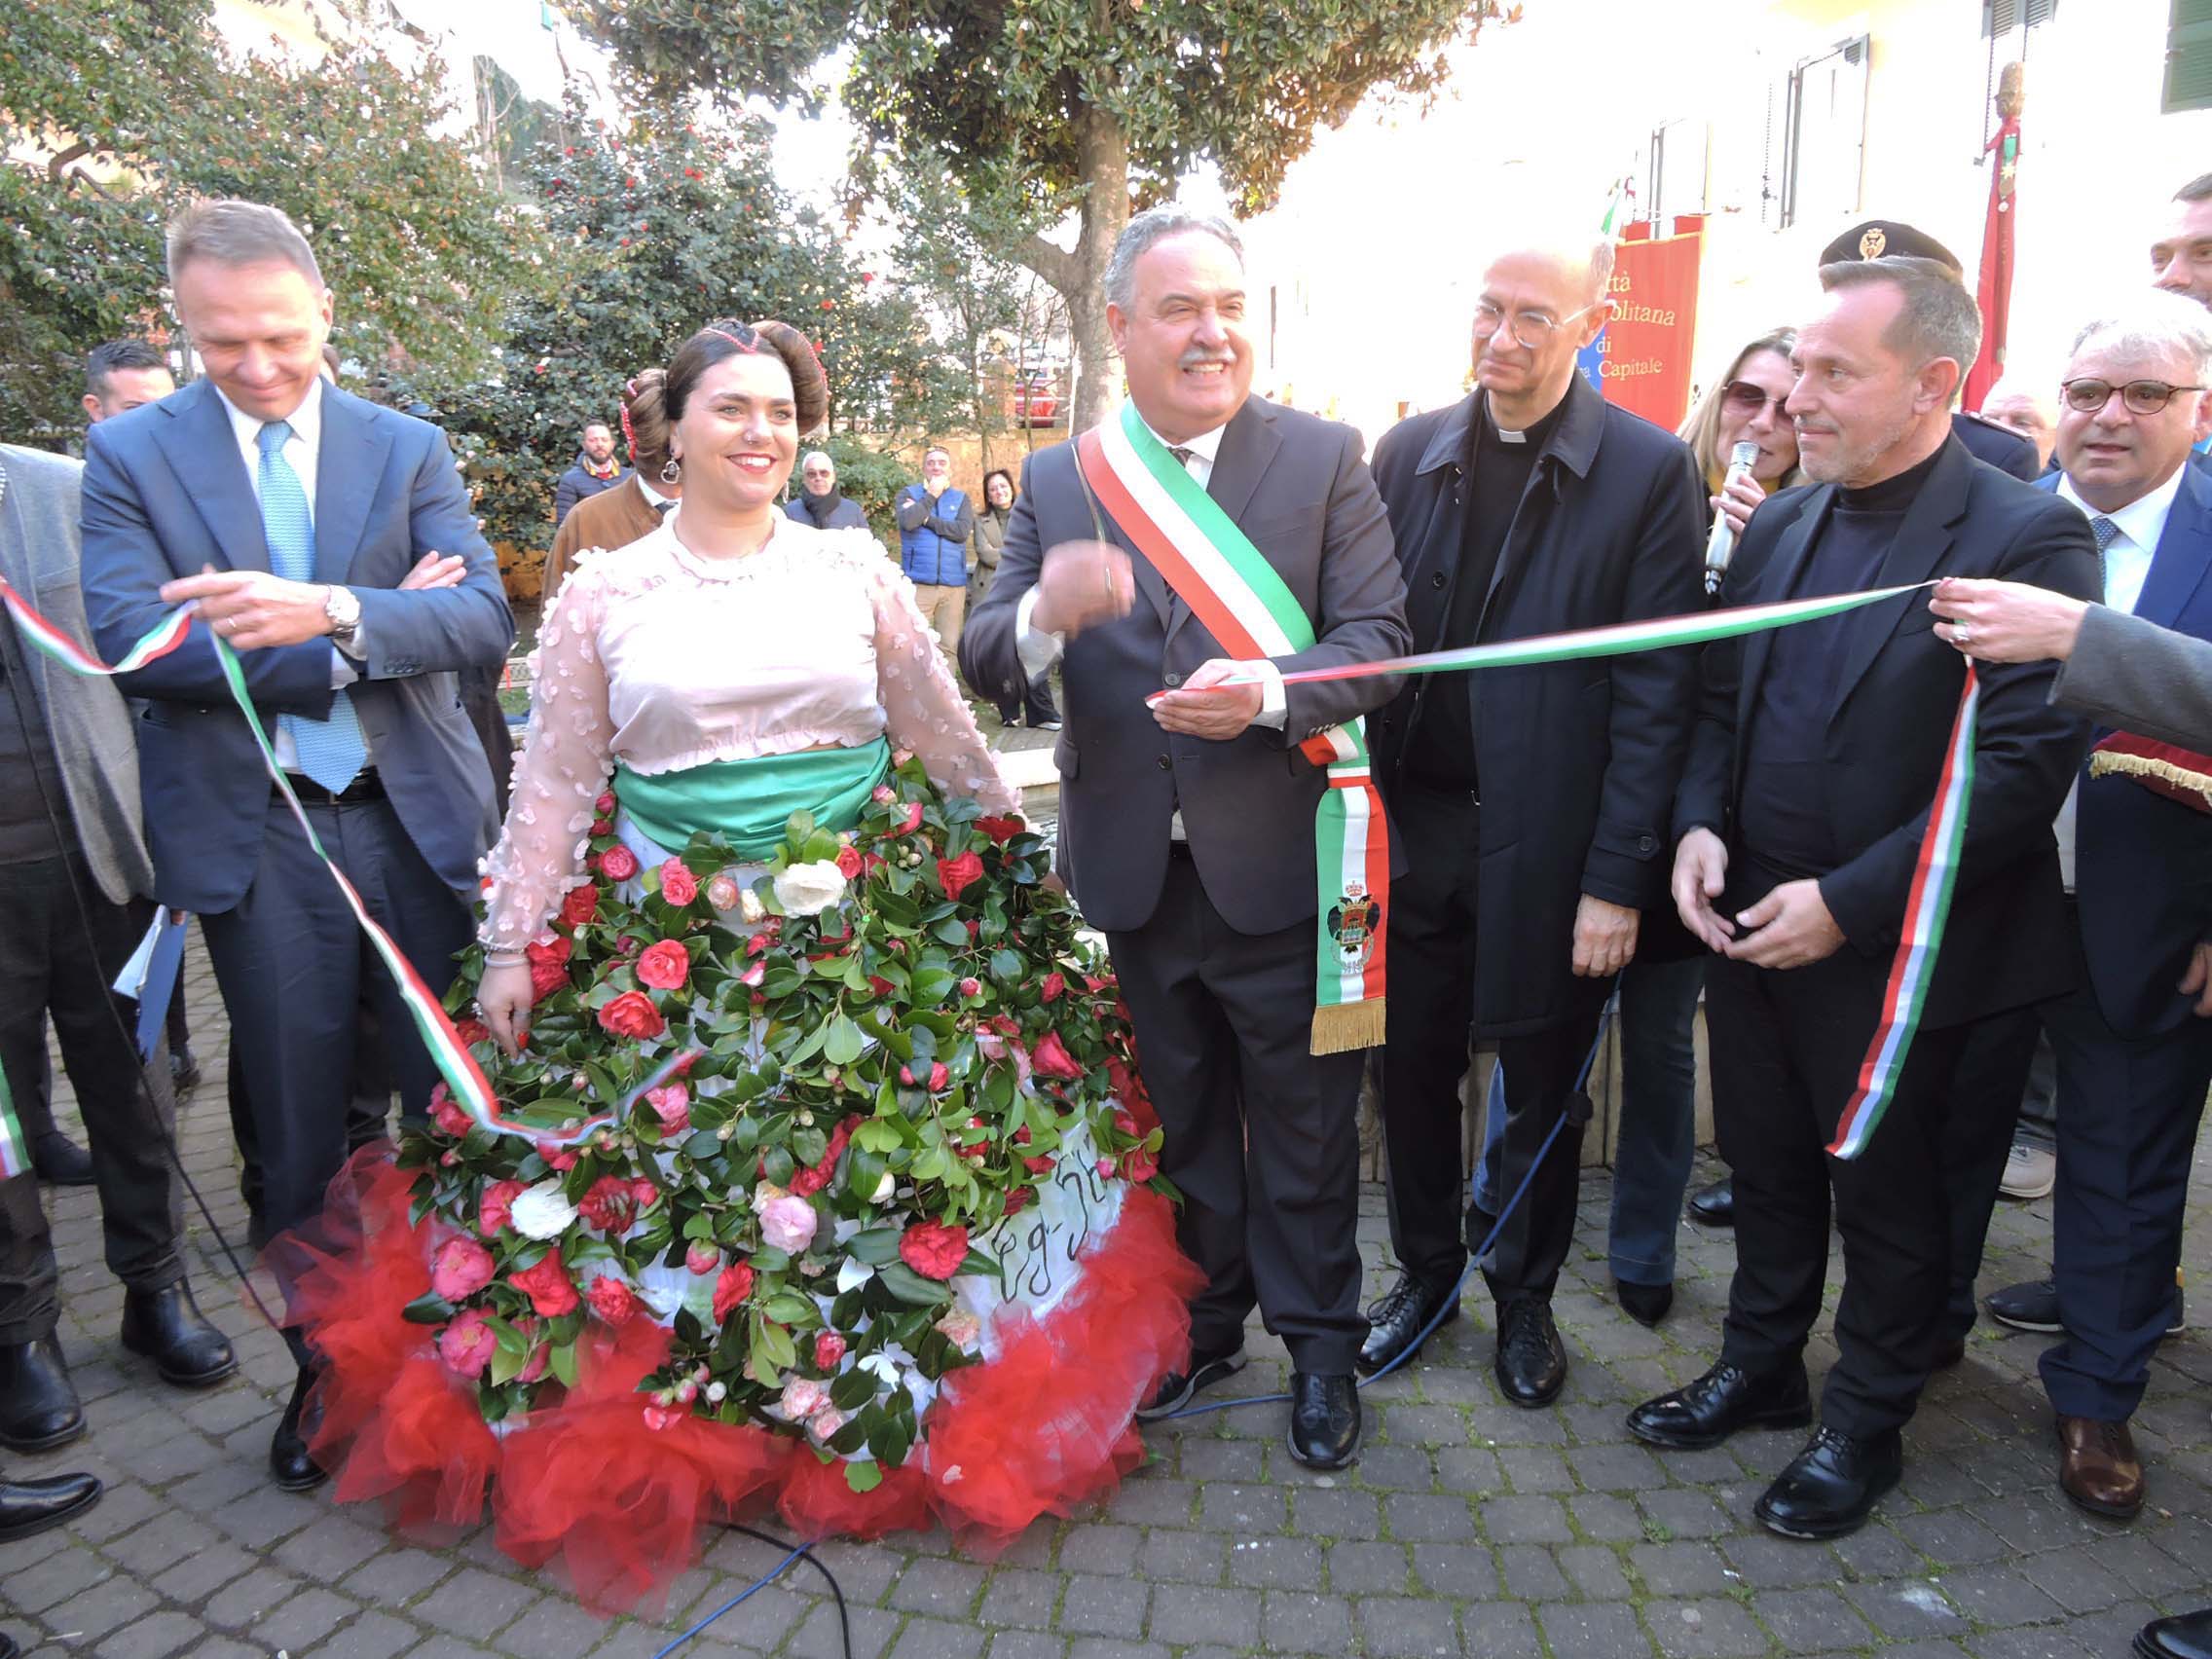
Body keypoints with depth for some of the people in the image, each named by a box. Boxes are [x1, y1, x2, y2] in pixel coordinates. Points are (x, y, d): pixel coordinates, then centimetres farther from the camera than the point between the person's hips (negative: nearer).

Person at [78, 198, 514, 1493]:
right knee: (301, 1134, 12)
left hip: (418, 818, 1)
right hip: (255, 839, 0)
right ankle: (328, 1369, 30)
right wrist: (352, 651, -17)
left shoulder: (411, 448, 4)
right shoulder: (132, 453, 2)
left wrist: (327, 613, -26)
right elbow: (132, 637, -11)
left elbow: (485, 616, -8)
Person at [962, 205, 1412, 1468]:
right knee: (1181, 1124, 20)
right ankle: (1202, 1327, 41)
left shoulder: (1325, 460, -4)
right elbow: (986, 665, -4)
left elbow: (1378, 641, -10)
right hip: (1137, 876, 3)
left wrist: (1268, 692, -30)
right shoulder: (1057, 481, 2)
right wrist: (1043, 615, -28)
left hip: (1279, 870, -2)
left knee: (1303, 1128, 13)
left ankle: (1320, 1347, 35)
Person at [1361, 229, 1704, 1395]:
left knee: (1542, 1091, 14)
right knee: (1411, 1070, 15)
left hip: (1543, 849, -3)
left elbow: (1655, 690, -9)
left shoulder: (1649, 472, -6)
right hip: (1410, 829, 3)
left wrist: (1617, 880, -13)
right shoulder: (1407, 452, 4)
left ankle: (1525, 1296, 36)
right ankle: (1425, 1272, 37)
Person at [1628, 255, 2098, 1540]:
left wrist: (1847, 902, -21)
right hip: (1751, 925, 6)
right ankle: (1760, 1368, 42)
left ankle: (1865, 1425, 35)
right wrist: (1700, 823, -5)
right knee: (1768, 1171, 21)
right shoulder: (1781, 526, 5)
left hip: (1891, 953, -5)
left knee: (1888, 1202, 14)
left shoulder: (2027, 538, -15)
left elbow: (2027, 767, -20)